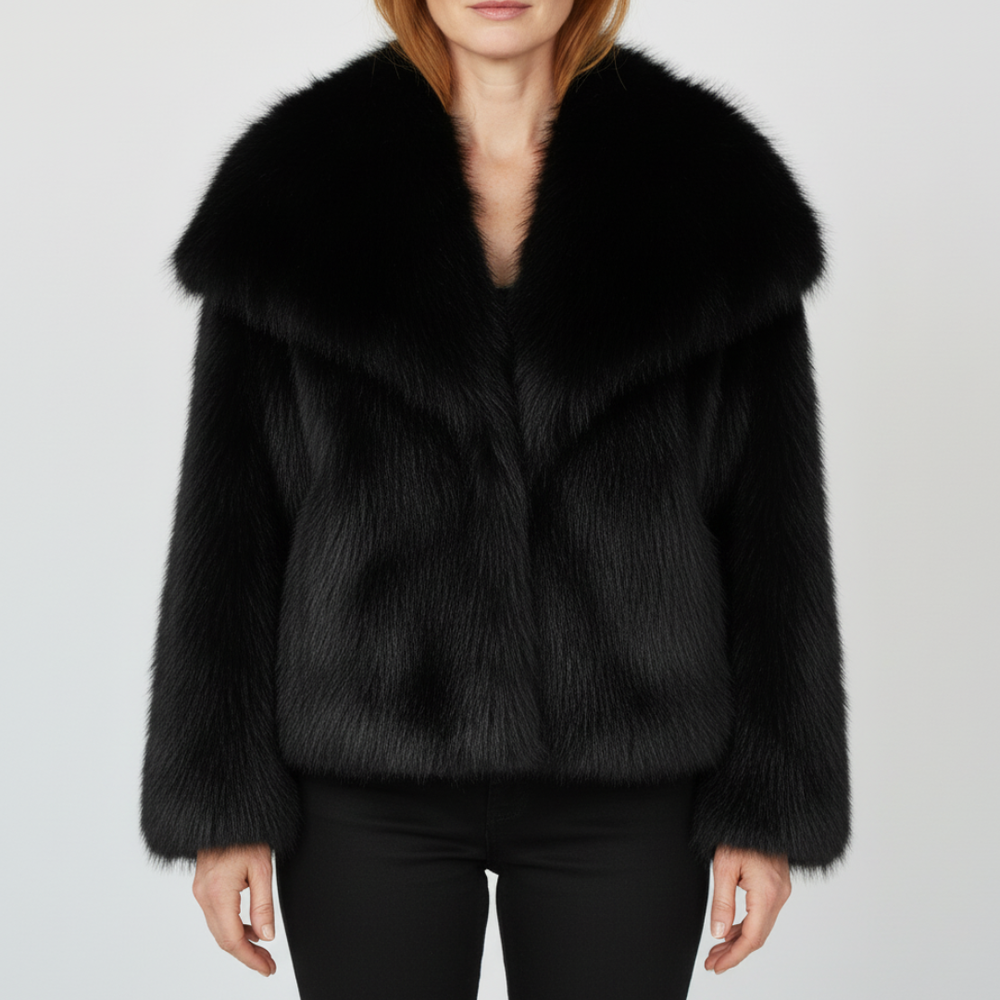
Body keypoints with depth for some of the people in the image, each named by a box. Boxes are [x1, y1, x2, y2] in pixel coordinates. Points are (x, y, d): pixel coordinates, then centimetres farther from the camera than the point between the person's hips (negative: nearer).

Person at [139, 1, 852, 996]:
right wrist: (221, 804, -3)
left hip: (622, 778, 1)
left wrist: (771, 805, -1)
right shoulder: (295, 187, -1)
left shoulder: (711, 188, -1)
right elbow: (231, 509, 0)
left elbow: (771, 512, 1)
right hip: (368, 781, 0)